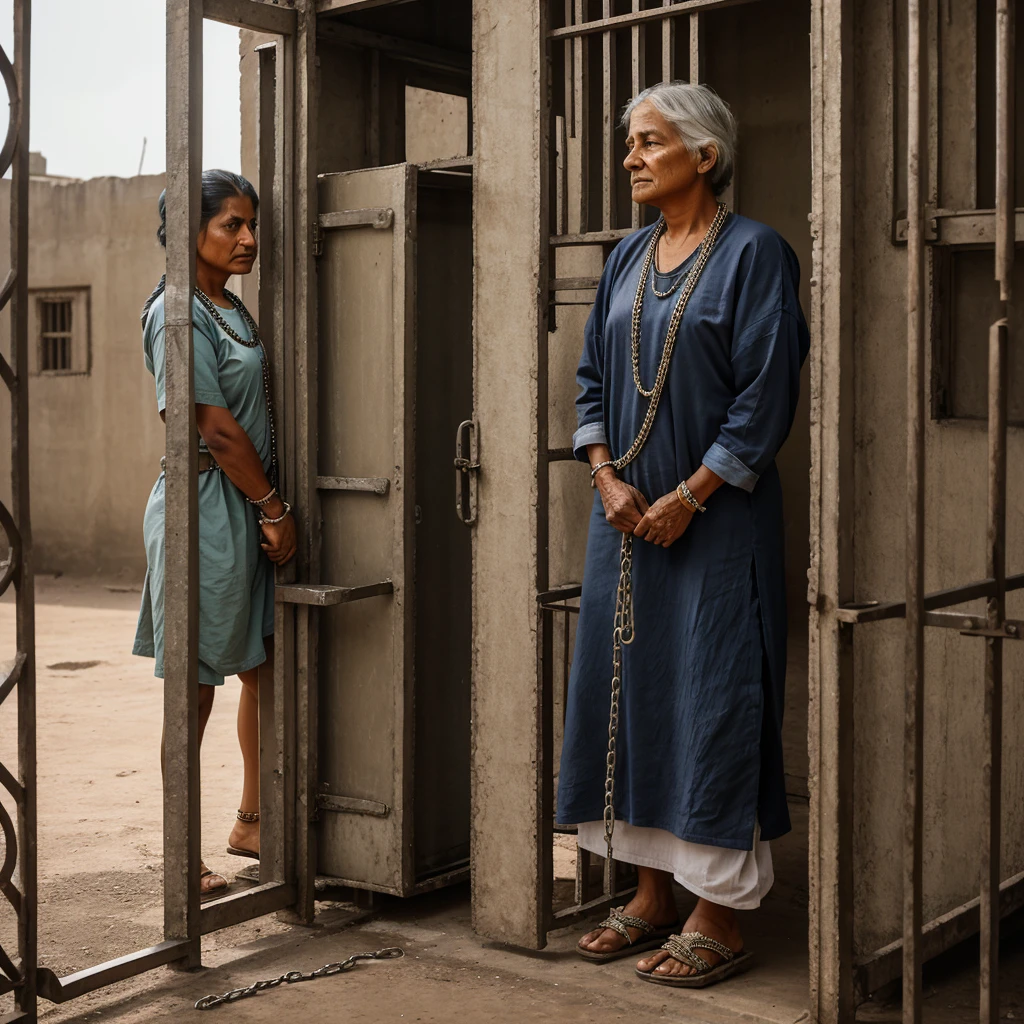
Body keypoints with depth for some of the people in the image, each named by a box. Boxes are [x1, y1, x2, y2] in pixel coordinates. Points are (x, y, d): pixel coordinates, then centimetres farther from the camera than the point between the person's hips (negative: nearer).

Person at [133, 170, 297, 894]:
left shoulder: (234, 309, 16)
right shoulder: (178, 311, -12)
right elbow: (218, 429, -16)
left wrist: (272, 510, 8)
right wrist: (274, 508, -10)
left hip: (251, 507, 9)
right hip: (206, 506, -9)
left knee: (266, 666, 13)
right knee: (197, 683, -2)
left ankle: (253, 822, 28)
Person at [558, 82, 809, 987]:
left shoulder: (752, 252, -7)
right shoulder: (629, 258, 12)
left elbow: (765, 395, -13)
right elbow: (593, 377, 14)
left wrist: (688, 496, -15)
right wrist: (607, 479, 0)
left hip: (716, 519, -7)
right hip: (628, 514, 7)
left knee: (712, 700, -4)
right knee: (628, 687, 8)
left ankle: (719, 916, 6)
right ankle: (653, 893, 21)